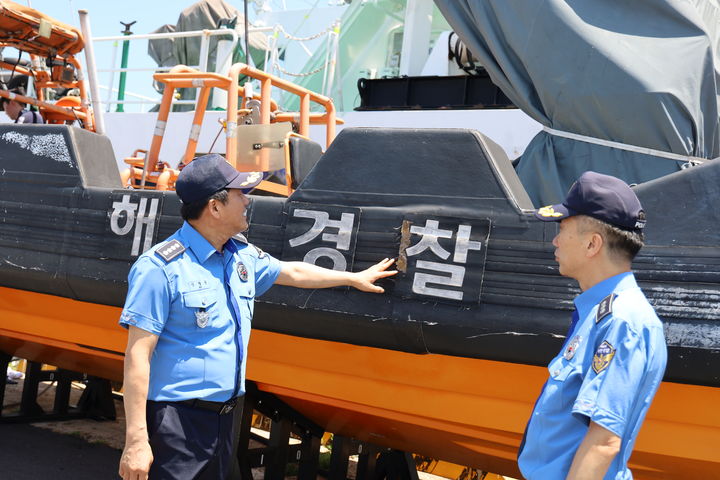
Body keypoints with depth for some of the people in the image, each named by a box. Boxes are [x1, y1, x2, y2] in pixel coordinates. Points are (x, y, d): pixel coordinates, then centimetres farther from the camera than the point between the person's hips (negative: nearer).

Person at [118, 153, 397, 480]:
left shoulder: (243, 256, 9)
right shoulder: (161, 267, -16)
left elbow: (293, 272, 28)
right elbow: (137, 355, -18)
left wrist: (355, 278, 36)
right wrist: (136, 440, -21)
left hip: (224, 416, 8)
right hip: (174, 420, -7)